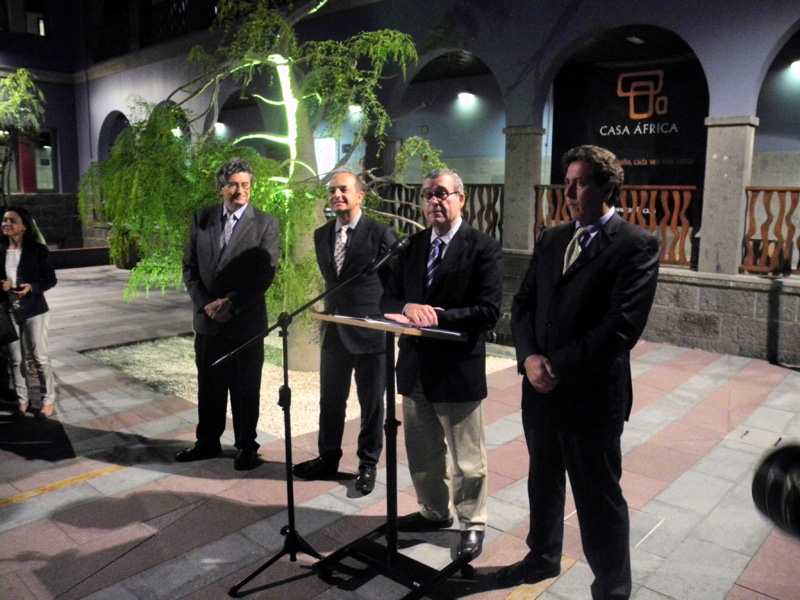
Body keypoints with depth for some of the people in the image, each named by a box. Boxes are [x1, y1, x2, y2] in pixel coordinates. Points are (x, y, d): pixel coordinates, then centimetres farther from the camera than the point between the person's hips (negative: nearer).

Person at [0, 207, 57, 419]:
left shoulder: (38, 249, -8)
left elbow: (51, 280, -4)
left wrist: (32, 288, -21)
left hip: (33, 310, -3)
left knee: (40, 357, 2)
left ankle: (48, 401, 13)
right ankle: (22, 400, 23)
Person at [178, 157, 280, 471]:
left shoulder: (265, 223, -5)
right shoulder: (202, 219, 6)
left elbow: (266, 273, -10)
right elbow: (190, 267, 6)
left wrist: (231, 303, -14)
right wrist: (205, 304, -7)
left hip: (246, 320, -3)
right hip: (207, 318, 4)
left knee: (245, 389, 7)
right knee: (209, 386, 14)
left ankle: (246, 446, 23)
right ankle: (208, 442, 31)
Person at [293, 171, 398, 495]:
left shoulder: (381, 234, -10)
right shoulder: (321, 235, 7)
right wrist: (331, 312, 16)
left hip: (371, 332, -5)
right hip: (333, 331, 5)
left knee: (371, 403, 9)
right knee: (330, 400, 15)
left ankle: (368, 464, 27)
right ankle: (328, 458, 33)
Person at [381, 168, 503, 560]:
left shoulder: (483, 248, -9)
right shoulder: (413, 246, 9)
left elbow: (488, 311, -17)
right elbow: (388, 299, 7)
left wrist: (436, 315, -24)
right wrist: (409, 307, -16)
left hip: (458, 368, -6)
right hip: (415, 366, 6)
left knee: (467, 458, 10)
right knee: (422, 452, 20)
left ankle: (472, 524, 31)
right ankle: (434, 511, 41)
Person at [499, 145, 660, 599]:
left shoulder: (636, 244, -10)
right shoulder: (552, 239, 10)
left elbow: (622, 325, -19)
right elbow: (523, 303, 8)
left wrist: (559, 367, -17)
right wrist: (530, 357, -9)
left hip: (593, 394, -6)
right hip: (540, 388, 6)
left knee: (599, 497, 7)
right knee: (543, 481, 22)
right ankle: (543, 557, 44)